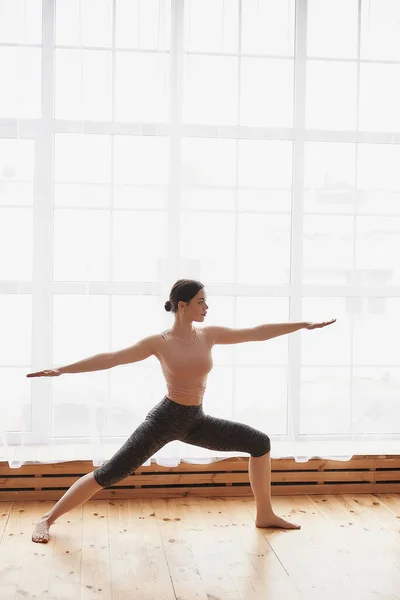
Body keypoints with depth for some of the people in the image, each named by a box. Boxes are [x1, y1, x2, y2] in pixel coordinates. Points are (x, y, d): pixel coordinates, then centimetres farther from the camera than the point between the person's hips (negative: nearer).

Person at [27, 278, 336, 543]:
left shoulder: (209, 335, 0)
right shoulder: (159, 342, -11)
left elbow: (257, 332, 2)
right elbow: (111, 358, -13)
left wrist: (304, 324, 3)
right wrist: (63, 369, -18)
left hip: (197, 422, 5)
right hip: (165, 419, -5)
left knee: (260, 442, 1)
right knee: (109, 473, -9)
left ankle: (265, 514, 15)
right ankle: (48, 519, 5)